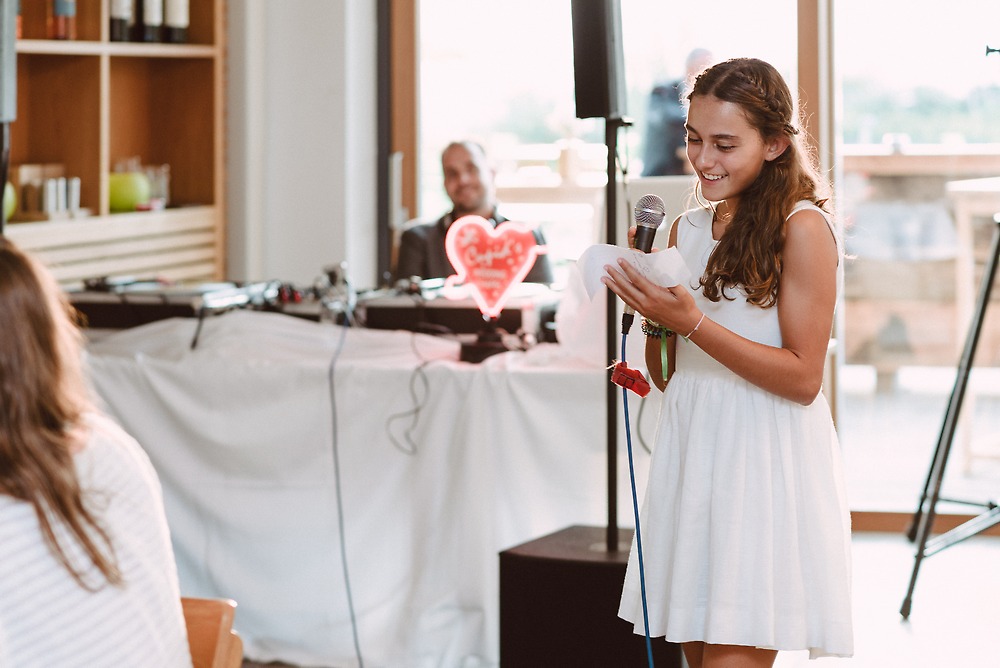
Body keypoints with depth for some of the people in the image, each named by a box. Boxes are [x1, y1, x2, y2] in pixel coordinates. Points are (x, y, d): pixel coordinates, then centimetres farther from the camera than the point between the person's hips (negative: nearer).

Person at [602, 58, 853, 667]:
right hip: (691, 451, 6)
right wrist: (654, 313, -4)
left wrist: (692, 321, -17)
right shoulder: (687, 230, 12)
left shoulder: (803, 228, -7)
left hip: (766, 462, -6)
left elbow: (803, 378, -12)